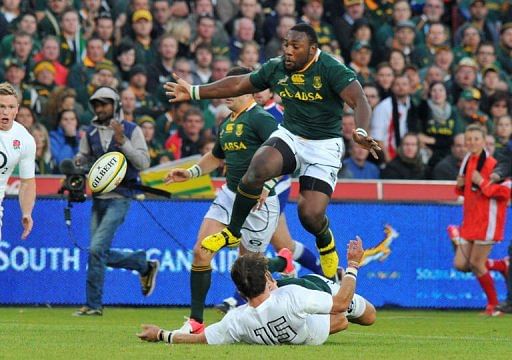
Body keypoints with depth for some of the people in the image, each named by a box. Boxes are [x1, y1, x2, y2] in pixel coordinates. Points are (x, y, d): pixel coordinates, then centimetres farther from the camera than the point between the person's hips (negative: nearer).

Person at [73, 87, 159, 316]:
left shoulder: (131, 130, -4)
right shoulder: (91, 132, 10)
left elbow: (144, 163, -9)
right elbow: (83, 156, 21)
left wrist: (122, 141, -21)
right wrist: (77, 162, -4)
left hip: (119, 198, -6)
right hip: (98, 198, 6)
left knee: (97, 249, -14)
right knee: (102, 255, 7)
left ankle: (93, 304, -6)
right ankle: (145, 265, 29)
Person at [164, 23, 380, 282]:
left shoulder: (331, 70, -18)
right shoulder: (276, 69, -1)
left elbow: (359, 100, -30)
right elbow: (238, 84, 11)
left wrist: (361, 132, -51)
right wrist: (195, 92, 11)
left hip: (324, 146, -4)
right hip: (290, 136, 4)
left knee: (311, 215, -17)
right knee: (258, 168, -29)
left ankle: (326, 244, 23)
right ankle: (233, 233, -9)